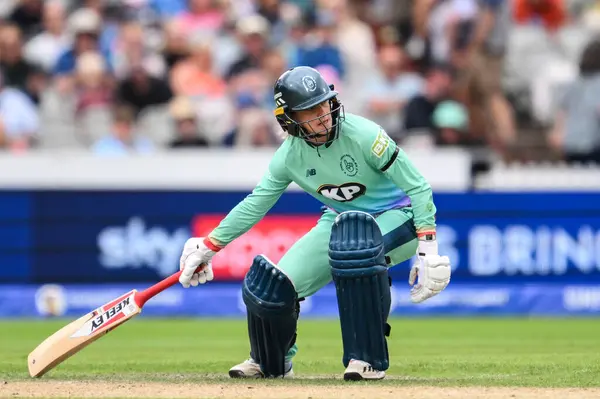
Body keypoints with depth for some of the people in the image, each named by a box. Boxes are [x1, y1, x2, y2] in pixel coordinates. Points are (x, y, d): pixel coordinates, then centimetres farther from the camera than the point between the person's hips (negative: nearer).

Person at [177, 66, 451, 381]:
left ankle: (369, 358, -25)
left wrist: (428, 248, -29)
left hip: (396, 216, -5)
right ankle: (272, 362, 28)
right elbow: (257, 202, 2)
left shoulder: (363, 135, -26)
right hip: (342, 221, 5)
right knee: (272, 285, -6)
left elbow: (418, 187, -22)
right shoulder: (290, 154, -12)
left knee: (356, 246, -39)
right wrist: (209, 246, 1)